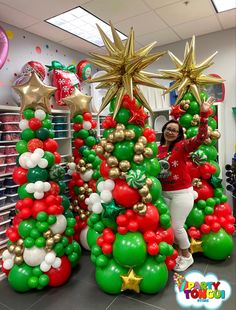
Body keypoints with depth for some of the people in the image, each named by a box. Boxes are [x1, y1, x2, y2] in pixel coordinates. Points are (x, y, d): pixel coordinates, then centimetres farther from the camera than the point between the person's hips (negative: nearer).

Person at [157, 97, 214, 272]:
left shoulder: (182, 146, -10)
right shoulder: (158, 149, 5)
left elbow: (201, 138, -24)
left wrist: (204, 114, -31)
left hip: (182, 193, -5)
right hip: (164, 193, 6)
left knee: (177, 226, 2)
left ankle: (187, 256, 28)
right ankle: (181, 251, 39)